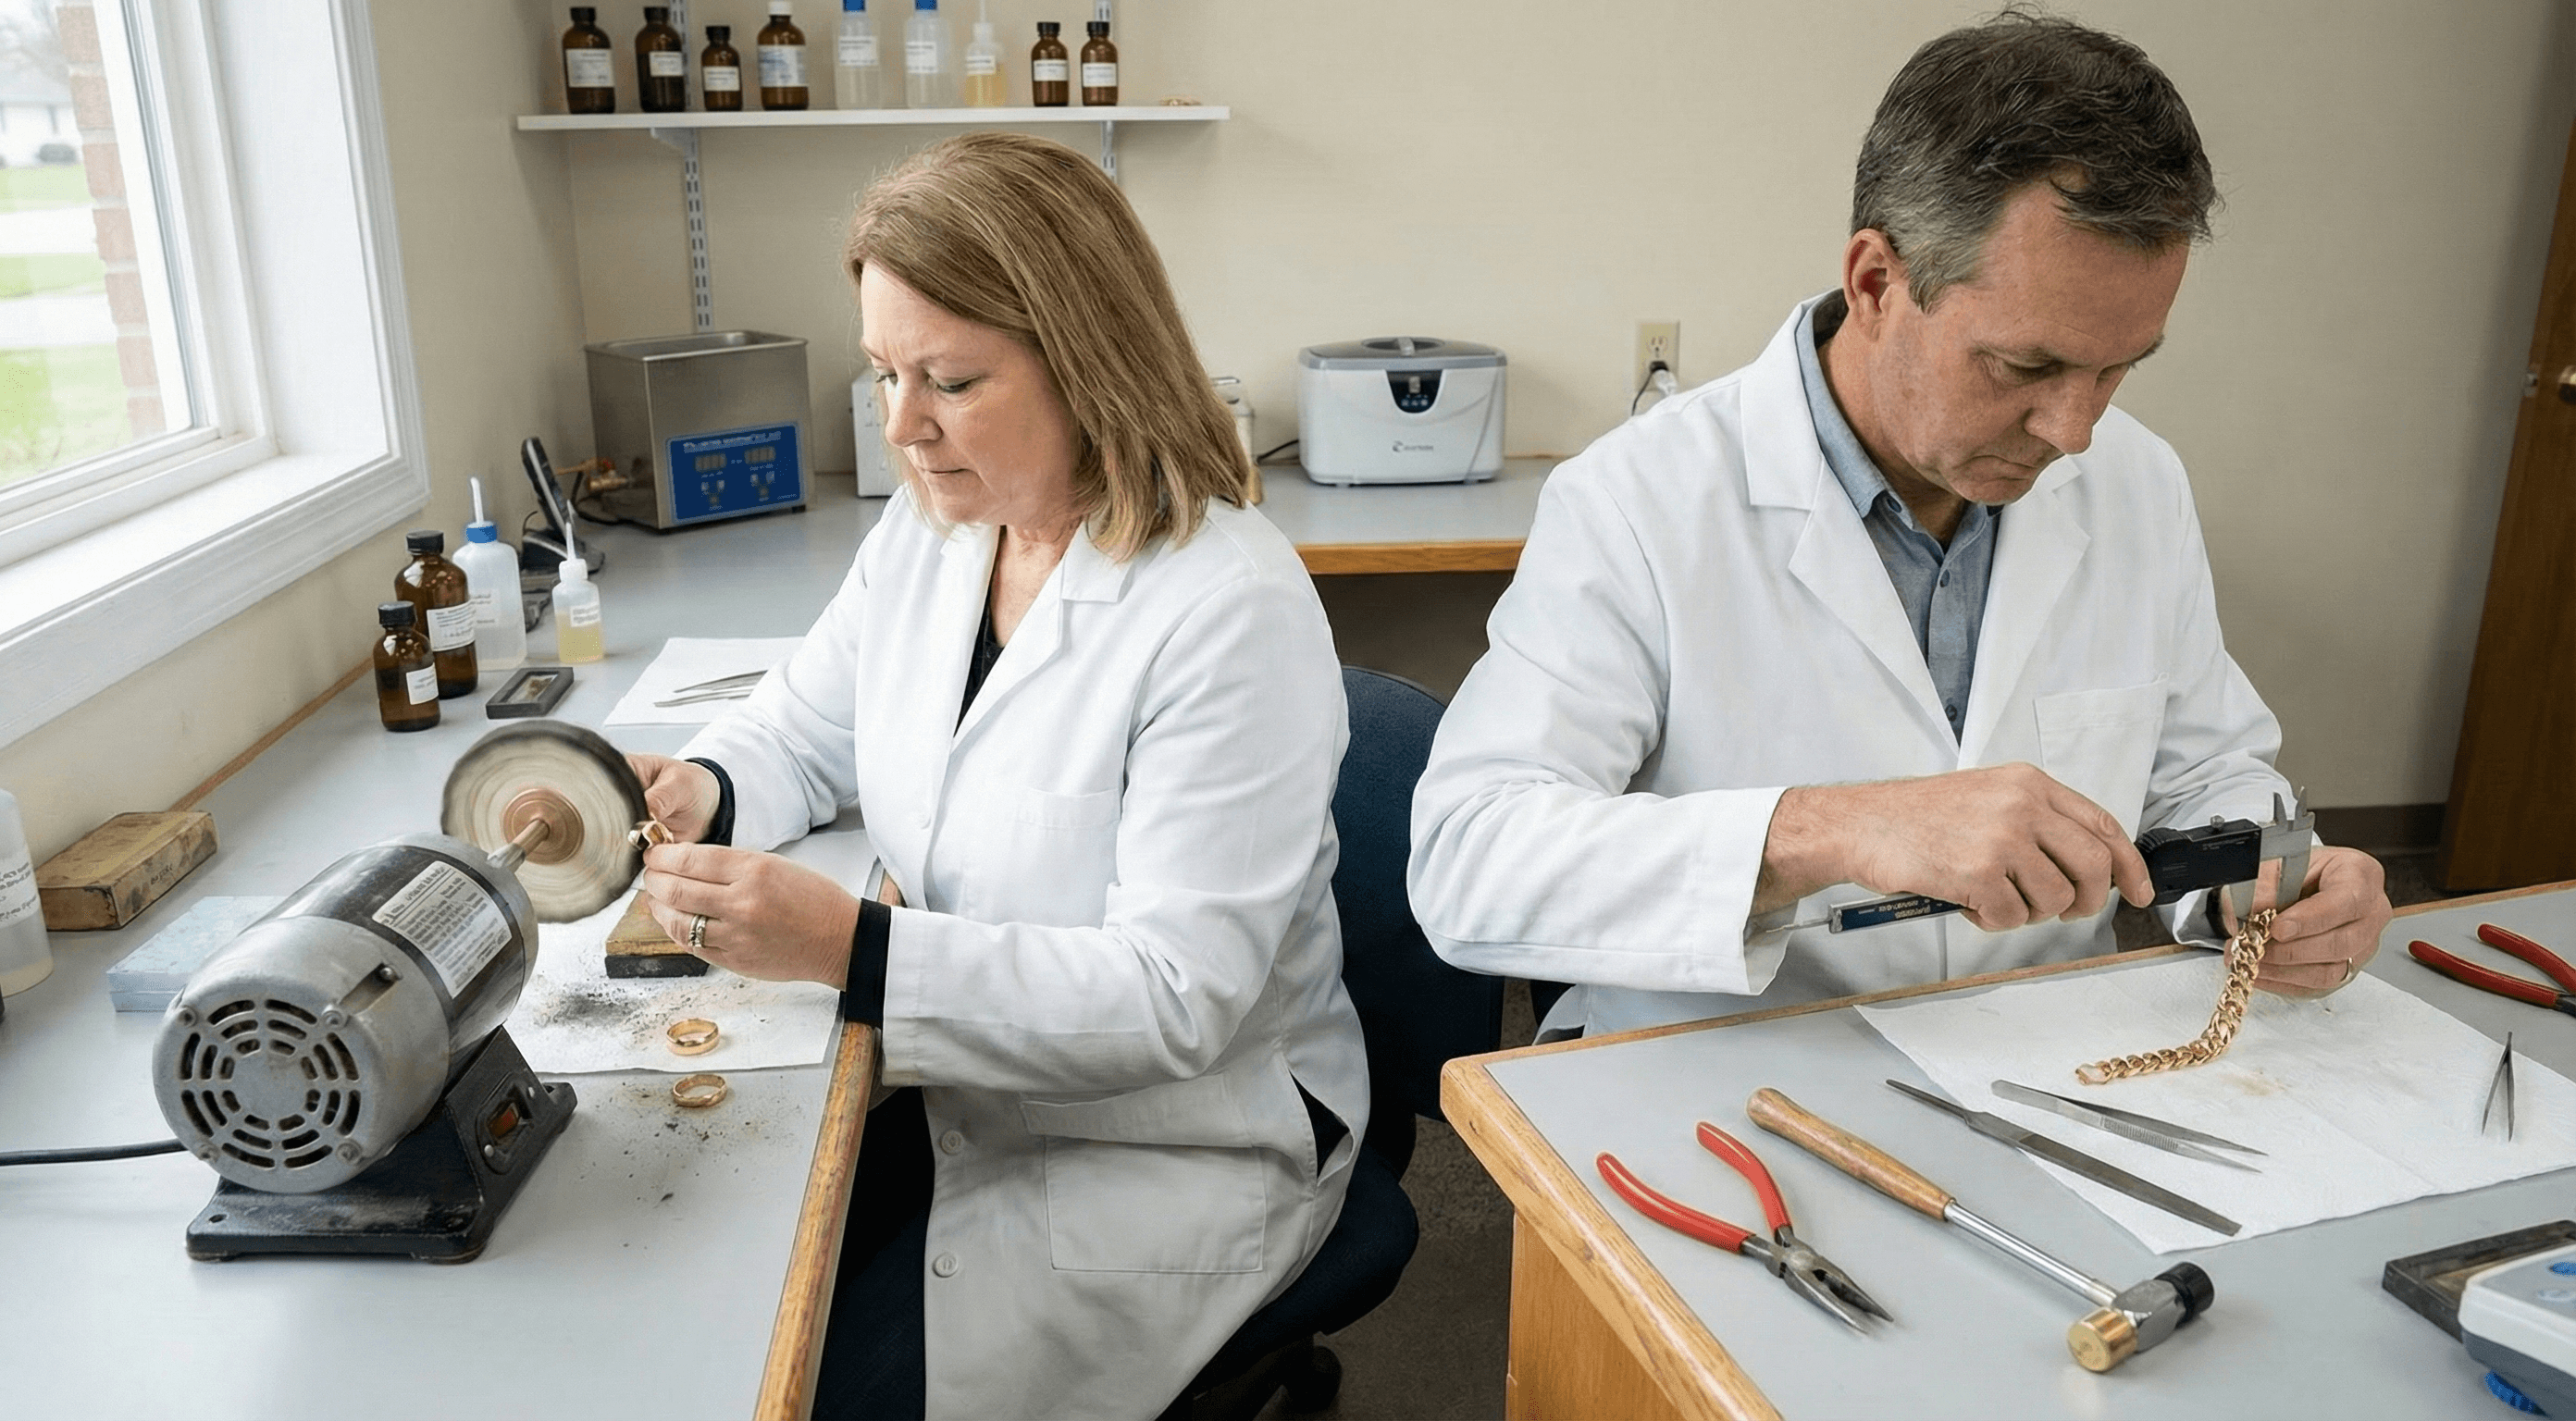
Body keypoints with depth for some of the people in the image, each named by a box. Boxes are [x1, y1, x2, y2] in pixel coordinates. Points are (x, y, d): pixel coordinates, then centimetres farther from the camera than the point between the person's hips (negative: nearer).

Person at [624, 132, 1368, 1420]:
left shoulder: (1231, 612, -25)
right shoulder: (927, 529, 0)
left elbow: (1174, 1000, -27)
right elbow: (804, 732, 13)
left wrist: (850, 948, -34)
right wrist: (698, 793, -10)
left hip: (1174, 1134, -6)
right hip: (946, 1075, 7)